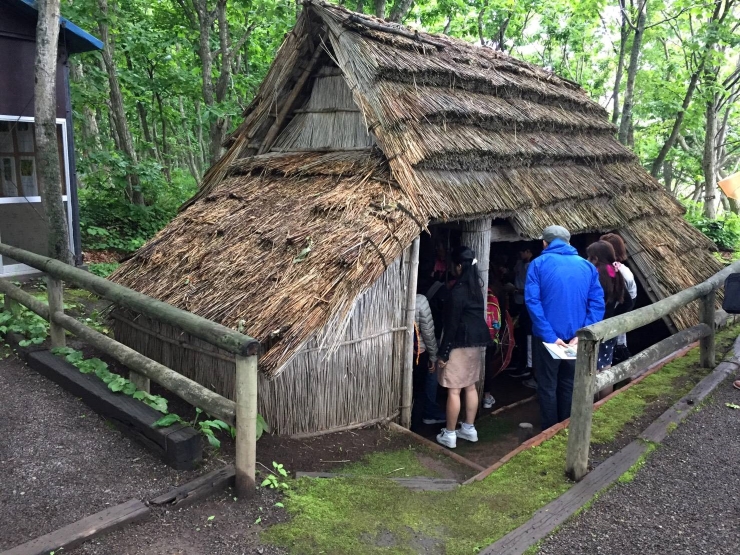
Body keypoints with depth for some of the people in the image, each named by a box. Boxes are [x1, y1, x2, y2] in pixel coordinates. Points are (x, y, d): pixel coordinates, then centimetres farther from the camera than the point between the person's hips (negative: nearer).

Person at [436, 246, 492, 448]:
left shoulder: (458, 291, -19)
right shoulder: (476, 286, 7)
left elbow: (452, 324, -19)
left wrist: (443, 352, -15)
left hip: (461, 343, -9)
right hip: (477, 341, 9)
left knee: (454, 390, -1)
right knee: (470, 386, 16)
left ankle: (449, 434, 7)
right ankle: (469, 429, 26)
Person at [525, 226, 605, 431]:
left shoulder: (539, 263, -6)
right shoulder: (587, 266, 5)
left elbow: (532, 301, -17)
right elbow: (597, 303, -3)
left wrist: (549, 335, -17)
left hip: (547, 337, -3)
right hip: (576, 337, 4)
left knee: (548, 386, 10)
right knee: (569, 385, 19)